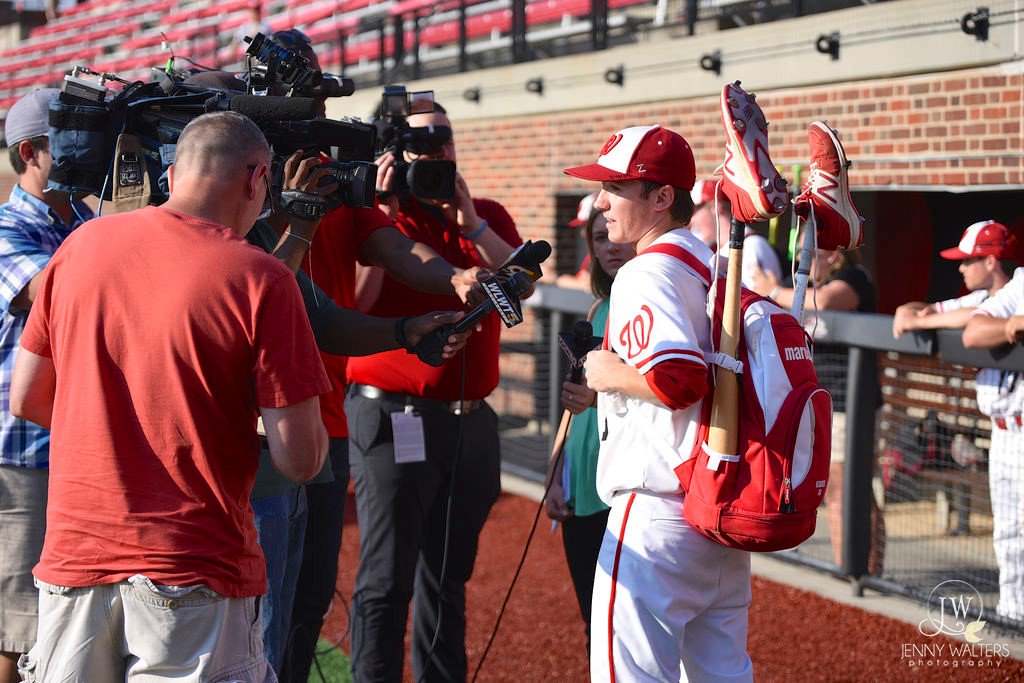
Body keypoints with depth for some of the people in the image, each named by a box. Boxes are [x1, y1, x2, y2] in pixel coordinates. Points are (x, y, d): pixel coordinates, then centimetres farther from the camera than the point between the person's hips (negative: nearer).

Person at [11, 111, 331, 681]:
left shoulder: (80, 245, 3)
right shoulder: (262, 278, -11)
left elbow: (27, 401, 11)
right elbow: (300, 460, -12)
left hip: (74, 551, 4)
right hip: (197, 568, -4)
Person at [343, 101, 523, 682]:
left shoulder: (489, 216, 13)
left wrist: (472, 225, -16)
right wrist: (385, 215, -16)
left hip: (471, 420, 5)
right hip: (395, 417, -5)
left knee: (447, 579, 14)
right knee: (387, 581, -8)